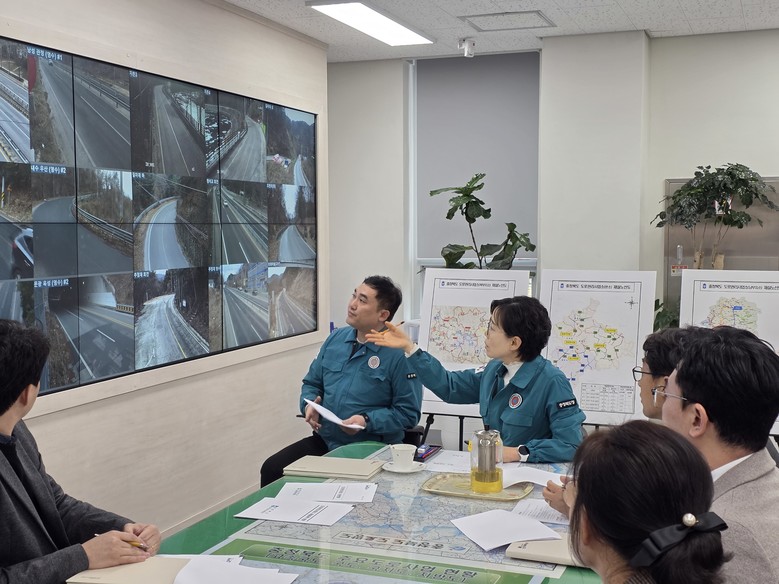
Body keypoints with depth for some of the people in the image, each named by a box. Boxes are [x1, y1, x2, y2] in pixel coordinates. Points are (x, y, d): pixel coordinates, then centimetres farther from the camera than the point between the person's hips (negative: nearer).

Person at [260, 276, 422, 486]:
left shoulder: (399, 354, -11)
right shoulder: (336, 338, 10)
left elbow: (408, 413, -10)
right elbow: (312, 383, 20)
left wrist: (367, 421, -21)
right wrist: (309, 404, -2)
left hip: (371, 447, -6)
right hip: (324, 441, 6)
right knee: (272, 469, -12)